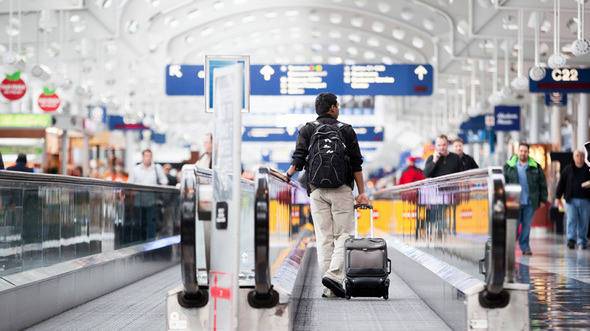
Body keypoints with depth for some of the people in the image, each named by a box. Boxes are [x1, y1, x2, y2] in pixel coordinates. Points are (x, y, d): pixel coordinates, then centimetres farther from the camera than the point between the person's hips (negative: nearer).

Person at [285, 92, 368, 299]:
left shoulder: (307, 130, 9)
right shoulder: (346, 130, 6)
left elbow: (298, 159, 0)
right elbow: (356, 165, 2)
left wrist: (289, 174, 18)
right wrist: (362, 192, 3)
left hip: (316, 191, 2)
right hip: (342, 190, -2)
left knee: (324, 238, 4)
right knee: (344, 235, 1)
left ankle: (329, 289, 2)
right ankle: (334, 275, -19)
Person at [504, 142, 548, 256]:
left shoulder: (535, 167, 6)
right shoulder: (509, 166, 3)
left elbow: (542, 184, 10)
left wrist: (543, 199, 6)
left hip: (530, 202, 1)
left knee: (527, 225, 4)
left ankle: (525, 247, 11)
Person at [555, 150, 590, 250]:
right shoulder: (568, 169, 5)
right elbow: (561, 183, 5)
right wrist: (558, 197, 1)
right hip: (571, 199, -1)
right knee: (571, 220, -9)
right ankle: (571, 240, -12)